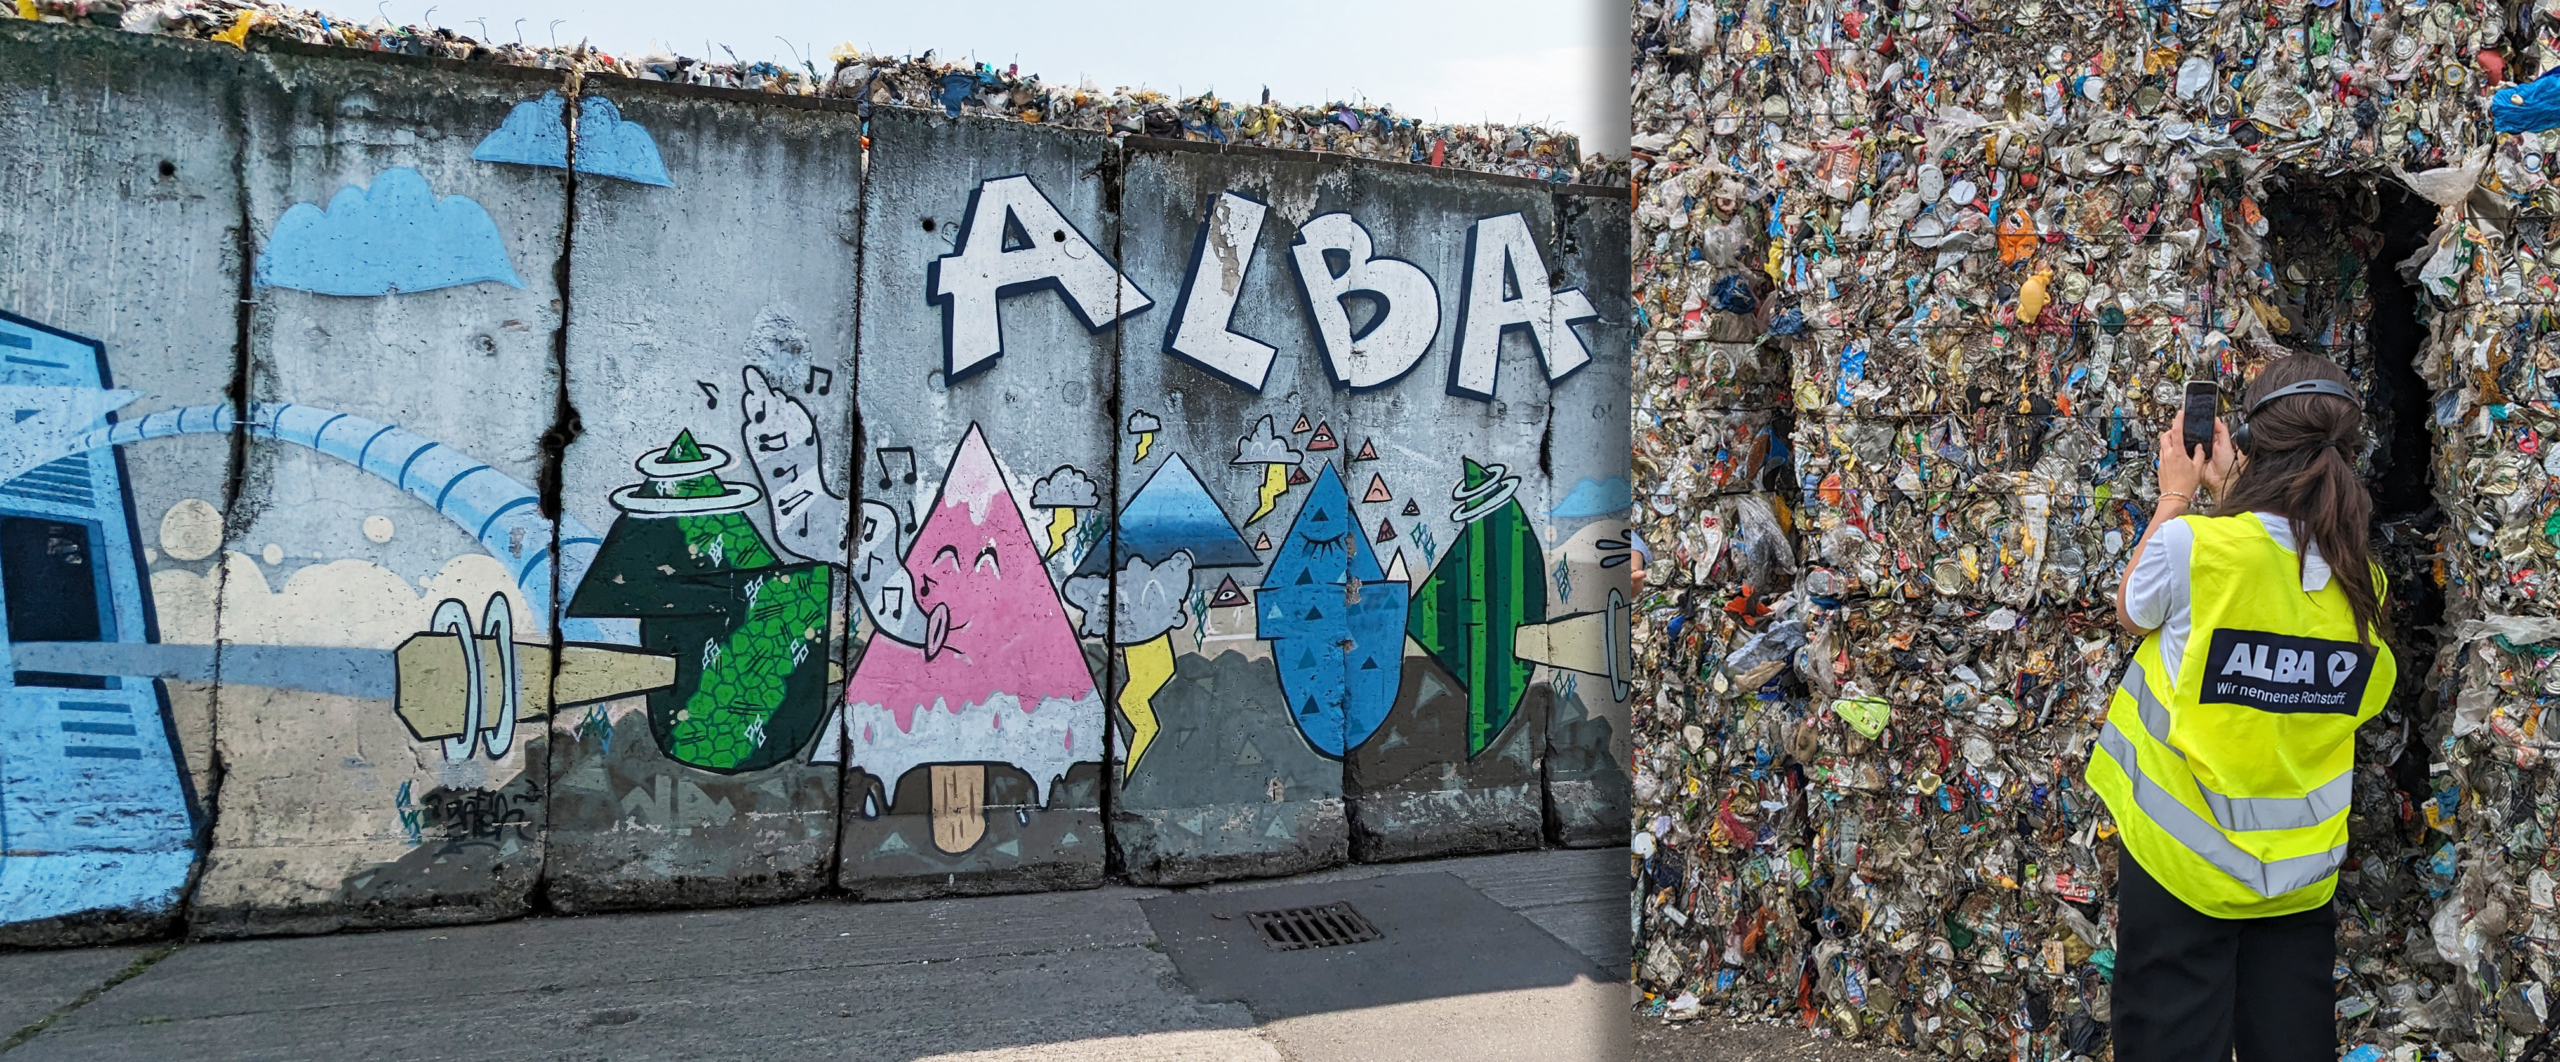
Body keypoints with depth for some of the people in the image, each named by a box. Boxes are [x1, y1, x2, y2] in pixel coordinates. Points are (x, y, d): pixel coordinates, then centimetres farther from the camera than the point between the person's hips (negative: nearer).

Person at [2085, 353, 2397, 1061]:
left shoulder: (2192, 545, -19)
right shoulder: (2363, 582, -3)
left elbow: (2131, 612, 1)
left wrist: (2174, 497, 10)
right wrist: (2229, 497, 13)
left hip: (2184, 861, -4)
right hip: (2301, 871, 4)